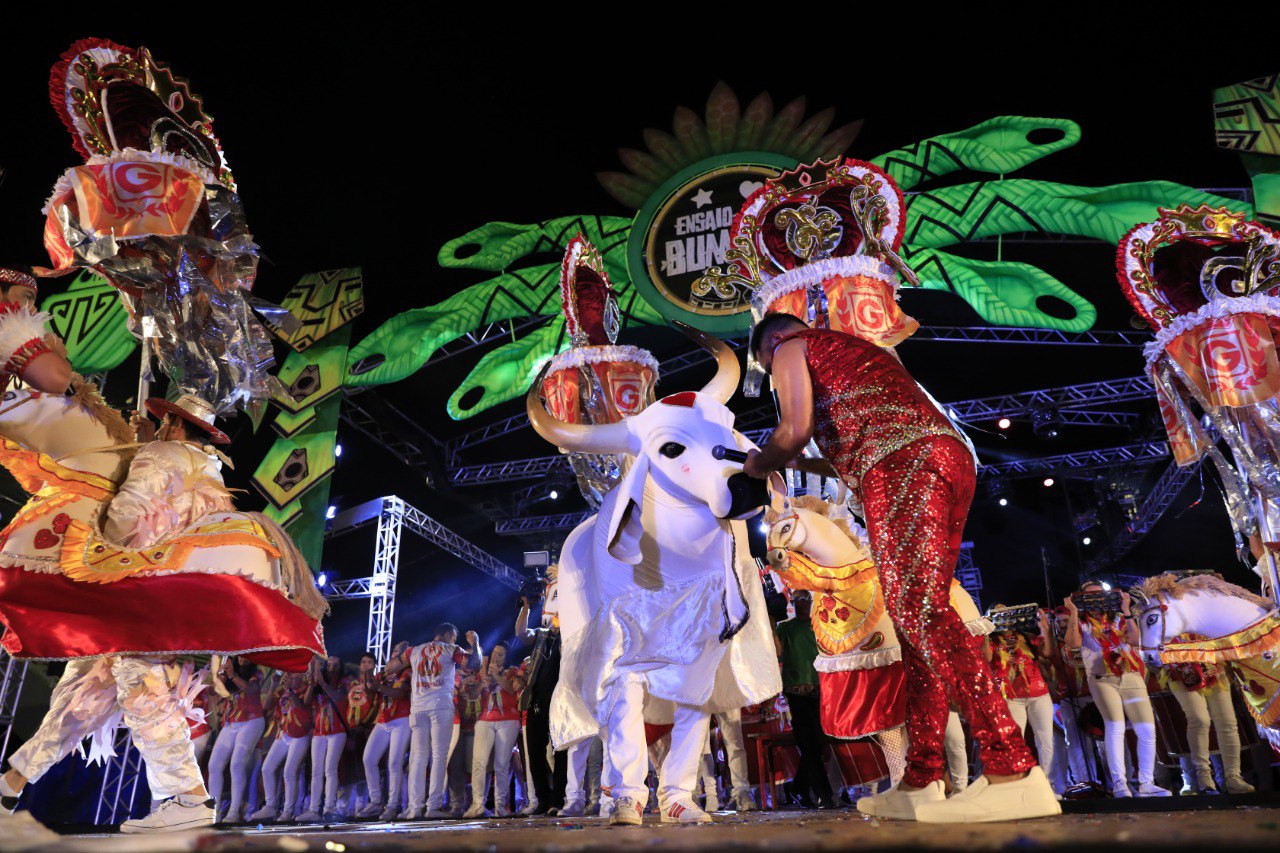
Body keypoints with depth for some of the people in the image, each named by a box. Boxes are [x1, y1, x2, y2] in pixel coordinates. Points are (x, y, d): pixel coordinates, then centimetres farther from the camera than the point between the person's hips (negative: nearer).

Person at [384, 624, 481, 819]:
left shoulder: (414, 651, 19)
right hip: (441, 707, -3)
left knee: (418, 757, 7)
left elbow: (389, 669, 20)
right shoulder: (450, 649, 10)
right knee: (439, 755, -1)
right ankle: (433, 806, -5)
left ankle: (414, 807, 1)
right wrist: (474, 643, 16)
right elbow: (475, 664, 1)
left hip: (417, 708, 3)